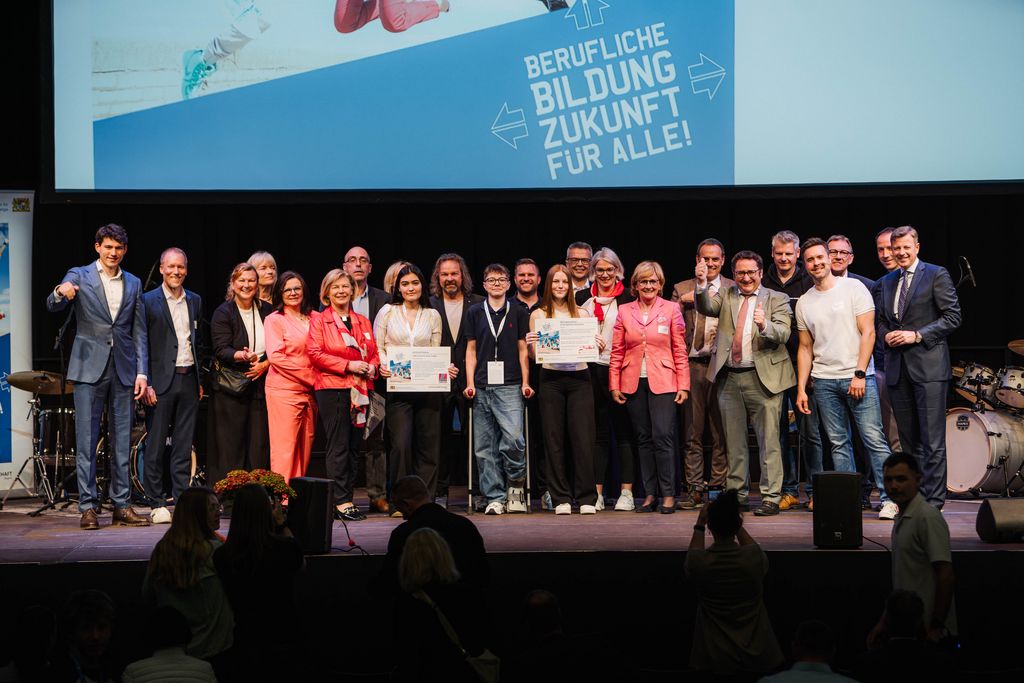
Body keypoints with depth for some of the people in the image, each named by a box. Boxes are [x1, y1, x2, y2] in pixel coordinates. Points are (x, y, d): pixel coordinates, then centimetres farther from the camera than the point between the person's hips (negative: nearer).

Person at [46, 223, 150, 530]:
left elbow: (139, 331, 12)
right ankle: (88, 507, 0)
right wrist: (61, 292, -34)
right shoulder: (79, 276, 4)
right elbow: (51, 306, -10)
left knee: (122, 441, 4)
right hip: (89, 367, -3)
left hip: (123, 369, 3)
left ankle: (121, 507, 9)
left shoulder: (133, 284, 13)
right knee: (86, 440, -3)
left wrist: (142, 372, 4)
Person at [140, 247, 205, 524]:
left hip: (189, 381, 4)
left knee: (184, 446, 7)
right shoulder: (148, 301, -3)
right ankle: (156, 504, 4)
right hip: (160, 382, -4)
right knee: (156, 446, -1)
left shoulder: (195, 301, 13)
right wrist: (144, 383, -12)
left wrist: (200, 381, 14)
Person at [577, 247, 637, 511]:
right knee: (598, 433, 8)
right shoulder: (582, 298, 10)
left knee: (623, 431, -1)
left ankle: (626, 492, 2)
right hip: (591, 370, 3)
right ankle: (597, 494, 10)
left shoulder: (627, 299, 1)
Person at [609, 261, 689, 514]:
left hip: (662, 382, -2)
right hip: (633, 383, 2)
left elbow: (680, 351, 3)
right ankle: (650, 494, 11)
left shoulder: (671, 310, 4)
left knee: (662, 437, -10)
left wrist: (683, 385, -2)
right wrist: (614, 385, 3)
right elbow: (616, 352, 9)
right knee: (643, 439, 6)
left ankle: (668, 495, -2)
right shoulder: (624, 311, 9)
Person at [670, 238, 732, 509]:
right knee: (692, 431, 2)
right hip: (692, 365, 1)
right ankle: (694, 489, 7)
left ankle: (719, 485, 8)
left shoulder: (734, 289, 8)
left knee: (722, 431, 1)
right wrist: (682, 301, -4)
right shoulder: (681, 289, 12)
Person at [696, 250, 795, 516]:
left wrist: (764, 325, -30)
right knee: (734, 442, 11)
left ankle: (771, 498, 0)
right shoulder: (726, 296, 12)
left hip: (762, 377, -3)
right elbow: (706, 308, -8)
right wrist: (702, 284, -27)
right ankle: (736, 494, 20)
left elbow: (783, 334, -9)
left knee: (768, 441, -4)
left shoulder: (777, 300, 4)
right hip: (729, 378, 4)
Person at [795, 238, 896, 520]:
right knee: (839, 444, 5)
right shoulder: (804, 302, 12)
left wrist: (859, 374, -13)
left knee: (874, 439, -8)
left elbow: (868, 333, -5)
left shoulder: (854, 288, 0)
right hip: (823, 381, 4)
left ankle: (890, 499, -5)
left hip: (858, 377, -4)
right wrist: (801, 388, 8)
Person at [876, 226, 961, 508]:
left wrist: (917, 335, -13)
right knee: (909, 440, 9)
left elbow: (952, 317, -5)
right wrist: (886, 335, 2)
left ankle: (933, 501, -5)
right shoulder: (886, 283, 17)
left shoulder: (936, 275, 0)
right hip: (897, 368, 6)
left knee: (932, 441, -7)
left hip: (928, 366, -6)